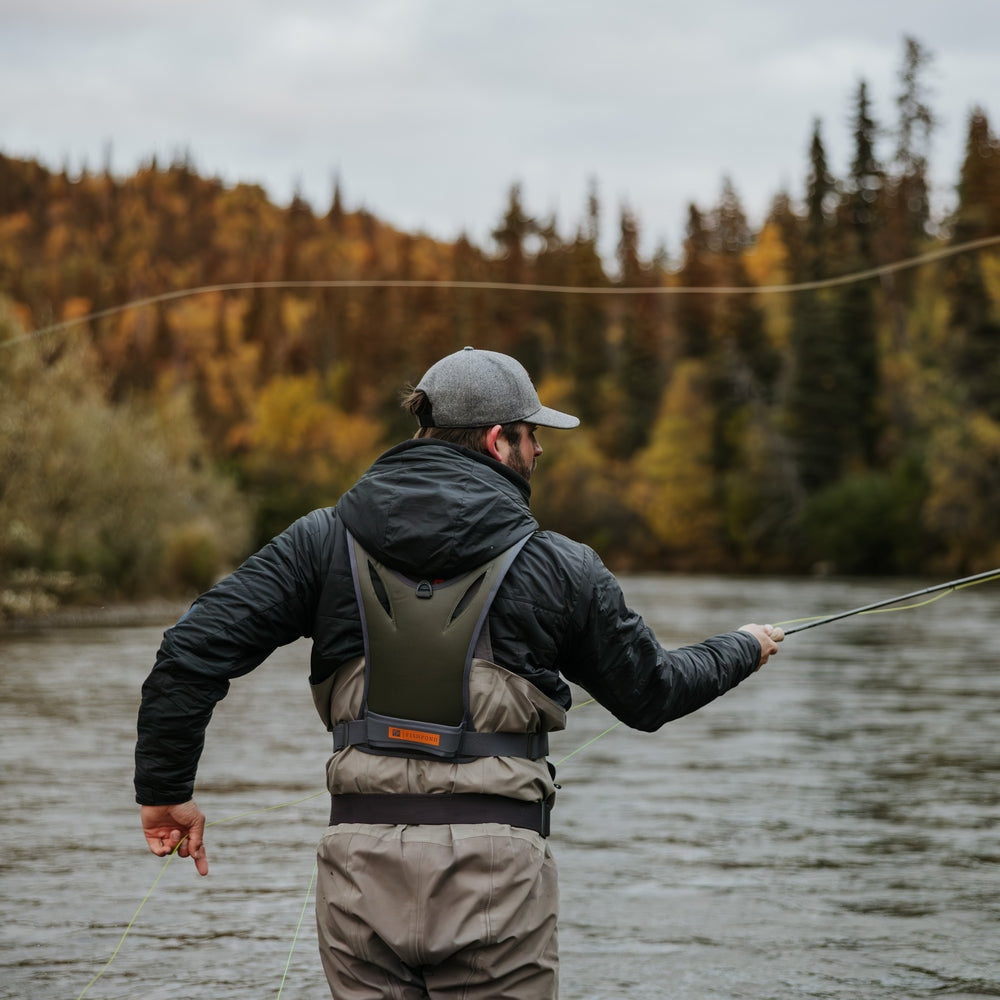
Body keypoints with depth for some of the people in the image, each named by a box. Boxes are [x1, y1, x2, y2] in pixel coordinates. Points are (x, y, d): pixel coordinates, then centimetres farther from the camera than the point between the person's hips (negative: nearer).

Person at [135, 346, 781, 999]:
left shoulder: (326, 541, 4)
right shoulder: (559, 567, 0)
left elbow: (195, 649, -1)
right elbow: (650, 694, 13)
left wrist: (166, 788, 10)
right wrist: (742, 651, 33)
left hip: (362, 859, 3)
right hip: (495, 868, -2)